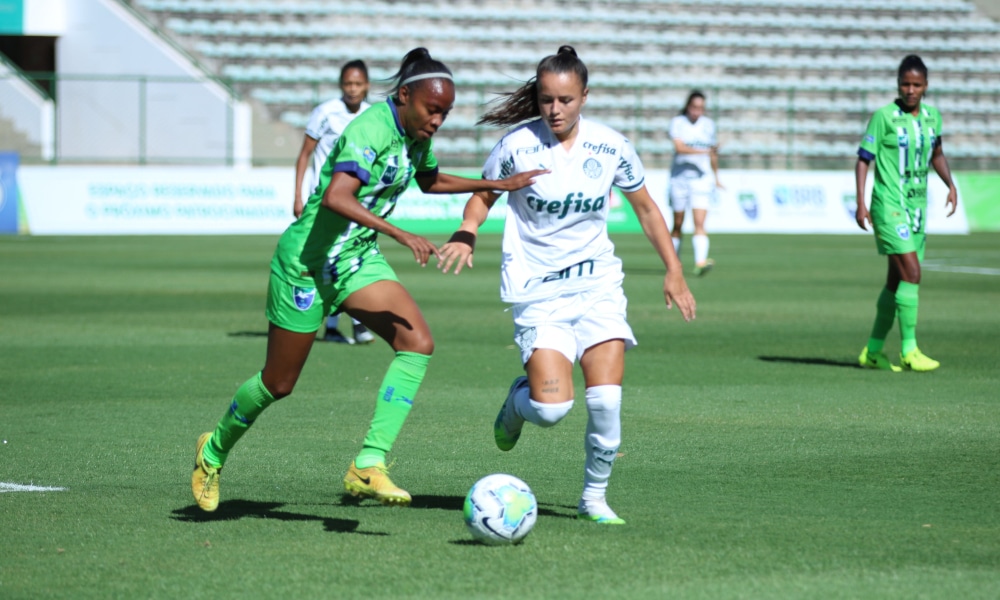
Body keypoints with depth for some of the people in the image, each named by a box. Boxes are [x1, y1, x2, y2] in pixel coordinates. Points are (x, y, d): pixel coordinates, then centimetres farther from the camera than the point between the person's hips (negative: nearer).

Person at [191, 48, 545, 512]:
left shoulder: (416, 134, 1)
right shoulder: (371, 131, -25)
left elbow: (430, 181, 24)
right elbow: (336, 198, -40)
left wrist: (499, 185, 19)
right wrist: (401, 235, -46)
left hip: (358, 259, 8)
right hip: (308, 261, -7)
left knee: (418, 343, -16)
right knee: (279, 383, 6)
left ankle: (368, 466, -17)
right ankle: (214, 450, 34)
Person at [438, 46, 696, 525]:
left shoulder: (611, 147, -1)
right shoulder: (517, 145, -8)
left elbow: (646, 209, 13)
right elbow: (484, 195, 9)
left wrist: (673, 271, 10)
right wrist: (466, 233, -12)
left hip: (598, 284, 2)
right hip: (537, 290, -2)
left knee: (606, 400, -13)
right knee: (552, 409, -16)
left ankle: (595, 496, 9)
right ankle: (518, 400, 22)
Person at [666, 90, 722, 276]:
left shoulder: (709, 125, 8)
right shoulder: (677, 122, -2)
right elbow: (679, 147, -18)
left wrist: (716, 177, 28)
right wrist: (703, 151, -26)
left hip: (702, 177, 1)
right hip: (680, 177, -1)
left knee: (699, 223, -13)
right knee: (678, 224, 7)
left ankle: (700, 262, -25)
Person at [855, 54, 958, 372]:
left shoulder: (932, 116, 8)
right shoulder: (884, 117, -8)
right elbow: (864, 159, -6)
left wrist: (950, 185, 8)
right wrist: (861, 203, -14)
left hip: (917, 208, 6)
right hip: (889, 207, -6)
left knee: (897, 281, 9)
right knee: (911, 272, -17)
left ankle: (873, 351, 18)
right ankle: (909, 351, -13)